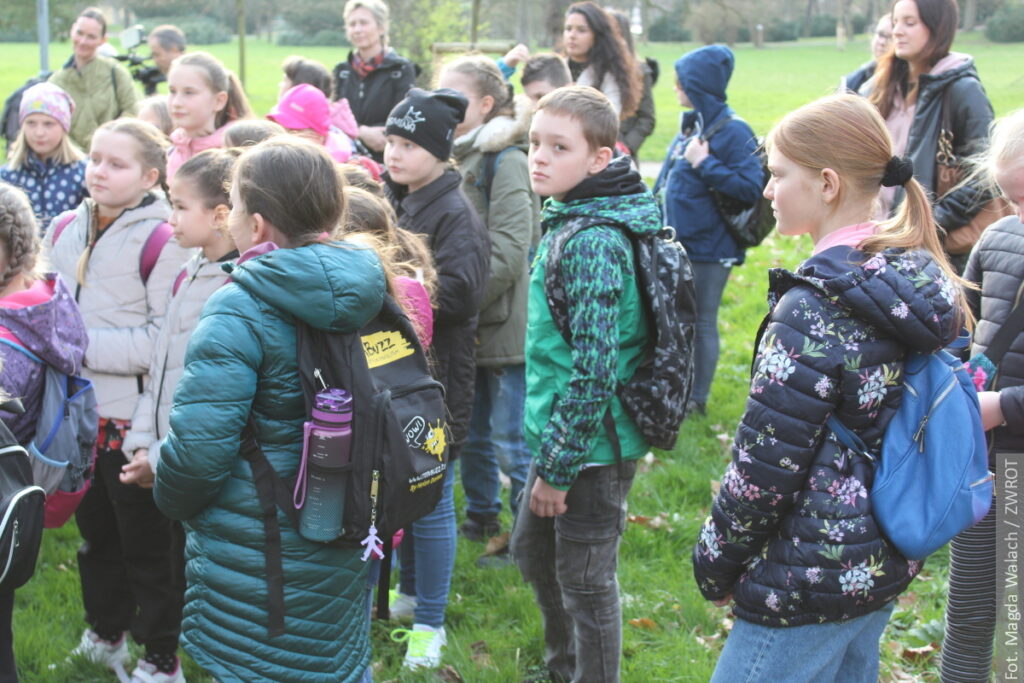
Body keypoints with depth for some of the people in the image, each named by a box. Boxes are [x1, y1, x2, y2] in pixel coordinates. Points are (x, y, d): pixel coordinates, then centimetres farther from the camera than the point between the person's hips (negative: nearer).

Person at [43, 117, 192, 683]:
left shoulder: (162, 240, -16)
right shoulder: (64, 231, 5)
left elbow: (166, 338, -20)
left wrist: (81, 343, -20)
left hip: (134, 418, -6)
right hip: (77, 412, 7)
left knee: (147, 545, 6)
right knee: (94, 532, 22)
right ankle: (105, 632, 42)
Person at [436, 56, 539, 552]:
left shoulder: (506, 161, -13)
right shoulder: (453, 158, 12)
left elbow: (507, 254, -20)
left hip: (502, 324, -8)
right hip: (462, 325, 8)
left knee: (510, 441, -2)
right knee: (469, 431, 19)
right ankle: (481, 515, 35)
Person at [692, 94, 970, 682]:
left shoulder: (816, 308, -22)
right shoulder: (923, 281, 4)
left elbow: (765, 466, -19)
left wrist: (715, 565, -6)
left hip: (811, 581, -9)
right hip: (886, 567, 9)